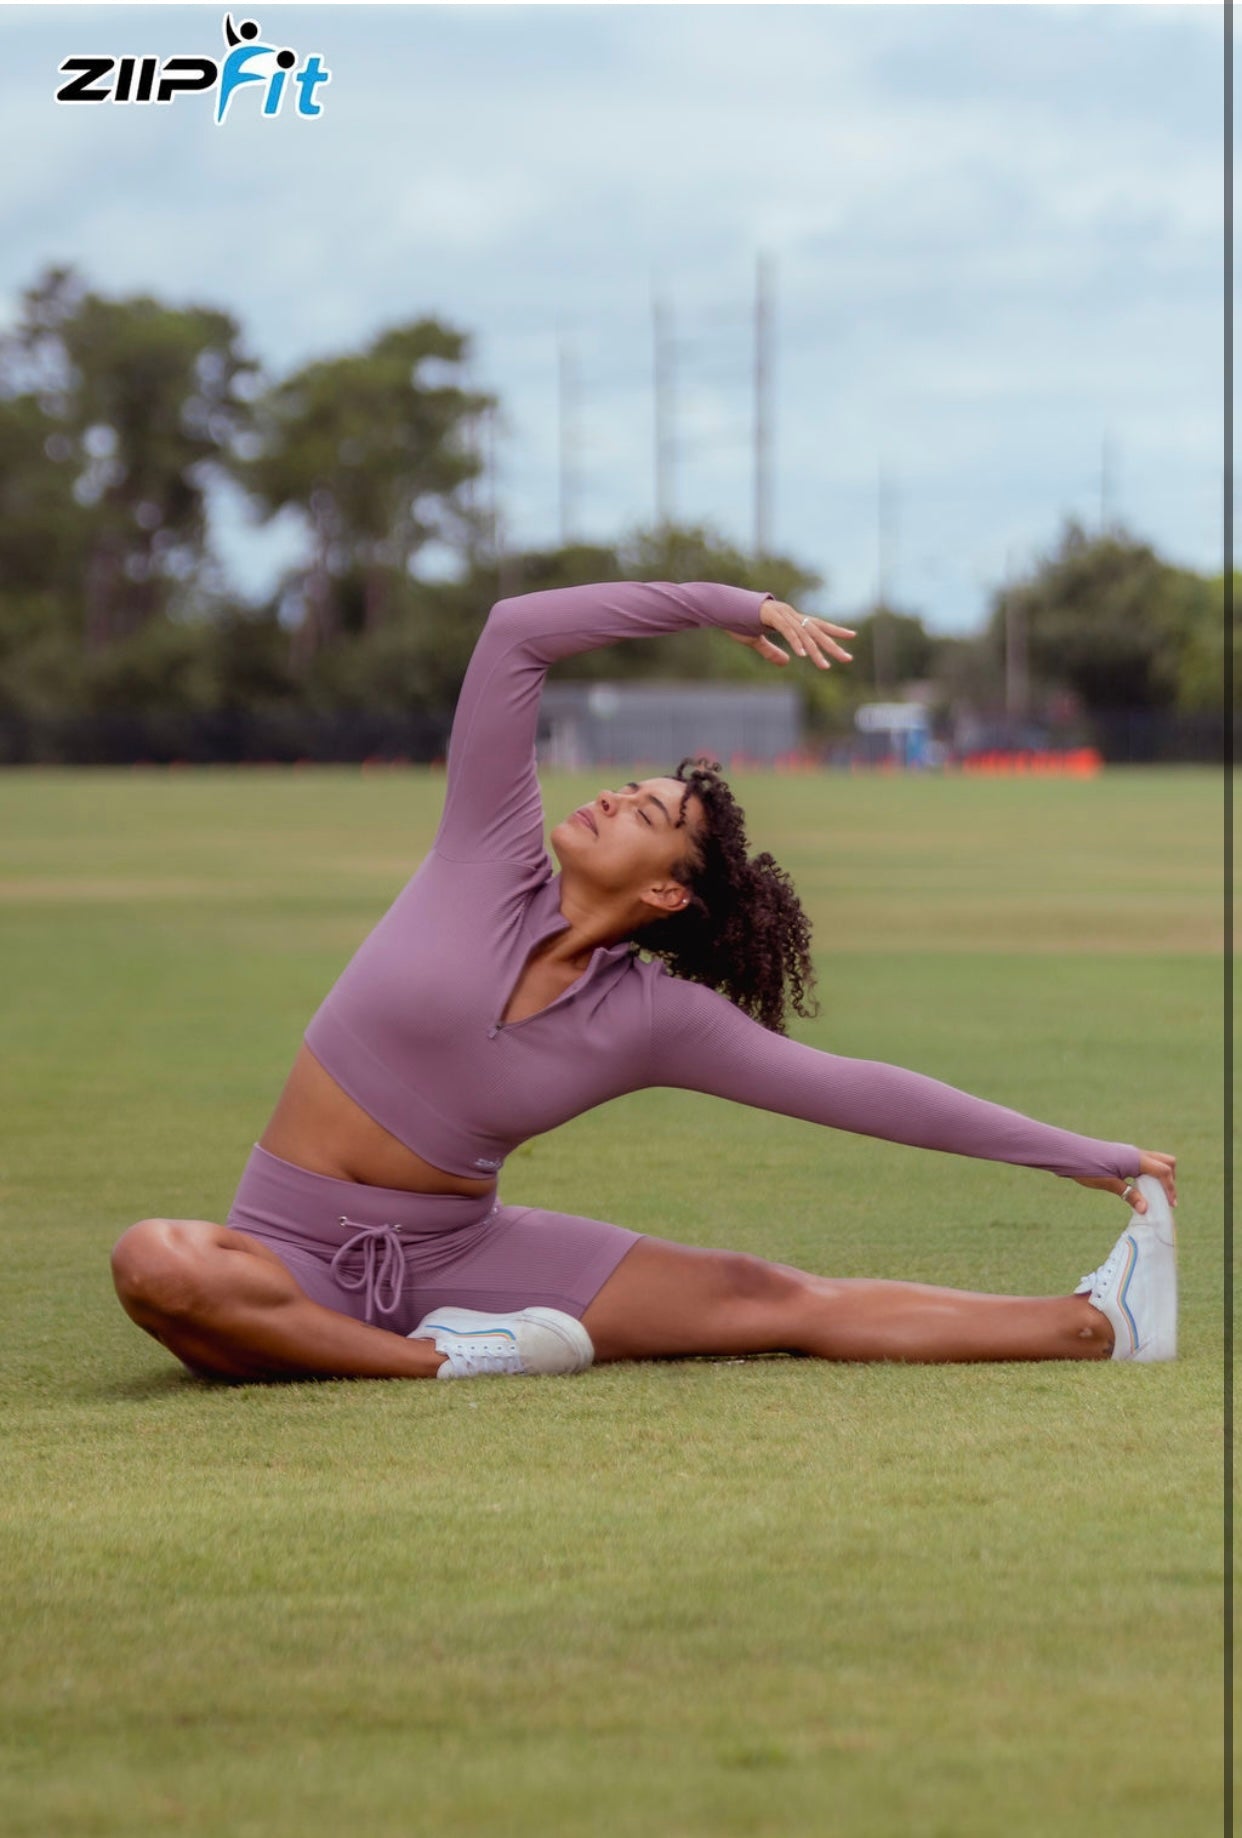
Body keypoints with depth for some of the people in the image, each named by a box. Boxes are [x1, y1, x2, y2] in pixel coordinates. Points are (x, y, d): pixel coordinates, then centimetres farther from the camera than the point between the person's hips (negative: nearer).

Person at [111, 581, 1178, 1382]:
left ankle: (1099, 1329, -8)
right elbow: (517, 633, -12)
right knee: (157, 1265, -39)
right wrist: (726, 606, -10)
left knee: (778, 1302, -10)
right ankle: (446, 1362, -27)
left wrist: (1085, 1158, 0)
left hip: (458, 1257, 2)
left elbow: (851, 1091, 1)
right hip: (294, 1261, -2)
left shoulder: (656, 1018, -1)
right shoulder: (490, 863, -6)